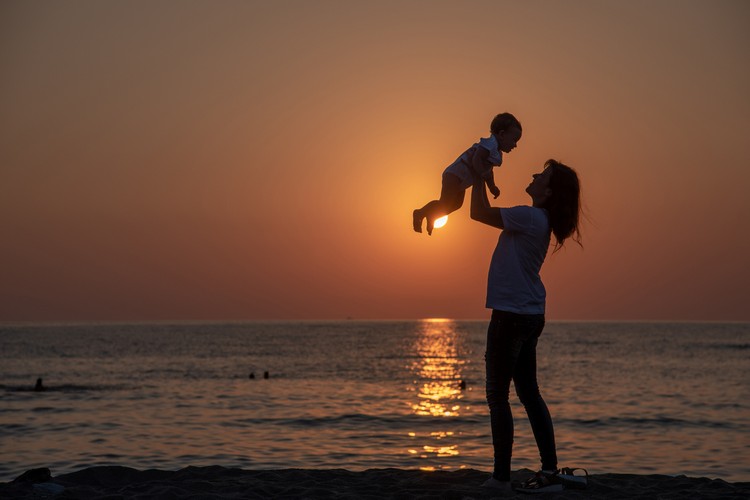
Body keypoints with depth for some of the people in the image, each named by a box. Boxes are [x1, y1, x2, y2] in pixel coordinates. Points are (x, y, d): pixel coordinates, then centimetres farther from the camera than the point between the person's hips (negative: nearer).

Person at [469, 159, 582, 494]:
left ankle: (501, 476, 3)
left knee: (497, 396, -1)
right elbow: (487, 214, 21)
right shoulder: (539, 220, 11)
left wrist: (478, 175, -3)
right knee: (529, 393, 12)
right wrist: (482, 176, 20)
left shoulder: (531, 218, -18)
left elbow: (479, 213, -13)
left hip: (512, 315, -9)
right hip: (530, 315, 9)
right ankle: (550, 471, 13)